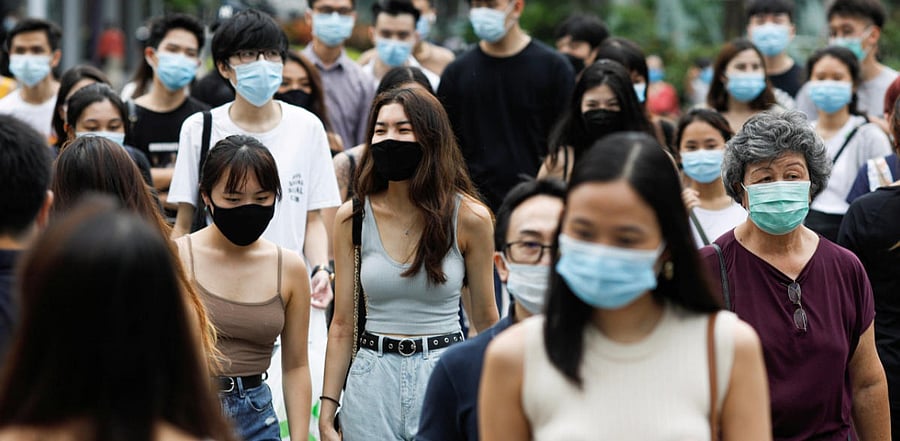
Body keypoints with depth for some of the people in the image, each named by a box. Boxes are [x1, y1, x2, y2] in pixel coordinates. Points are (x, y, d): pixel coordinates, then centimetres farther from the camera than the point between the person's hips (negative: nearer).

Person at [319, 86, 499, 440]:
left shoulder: (469, 217, -5)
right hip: (371, 380, 1)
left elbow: (485, 319, 5)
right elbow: (342, 324, 3)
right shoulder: (353, 217, 0)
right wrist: (327, 410, 0)